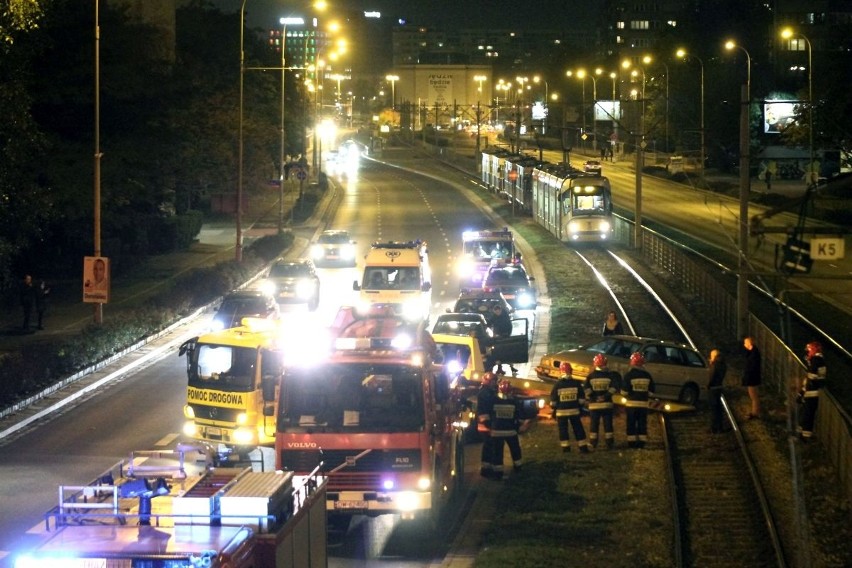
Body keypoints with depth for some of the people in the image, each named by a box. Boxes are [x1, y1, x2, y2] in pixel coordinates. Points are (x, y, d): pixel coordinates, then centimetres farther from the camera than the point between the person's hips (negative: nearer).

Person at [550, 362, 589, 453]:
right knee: (578, 429, 7)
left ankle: (566, 448, 3)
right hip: (574, 410, 2)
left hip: (561, 411, -2)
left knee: (563, 430, 6)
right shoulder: (576, 383, -2)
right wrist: (580, 406, 13)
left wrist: (553, 408, 8)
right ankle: (583, 447, 7)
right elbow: (581, 398, 2)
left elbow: (553, 400, -3)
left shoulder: (557, 384, -7)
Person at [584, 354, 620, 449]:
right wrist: (607, 395, -3)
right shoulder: (610, 375, -2)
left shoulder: (590, 376, -1)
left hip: (594, 404, 0)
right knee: (608, 424, 5)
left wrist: (589, 398, 0)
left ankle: (593, 442, 6)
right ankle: (609, 442, 5)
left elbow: (587, 389, -8)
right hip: (607, 403, 0)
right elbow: (614, 388, -10)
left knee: (594, 424, 6)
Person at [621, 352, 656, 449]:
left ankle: (631, 444, 1)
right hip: (644, 403, 3)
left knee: (631, 424, 4)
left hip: (632, 403, -3)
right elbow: (651, 392, 6)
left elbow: (624, 391, -9)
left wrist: (627, 396, 11)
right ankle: (641, 444, 7)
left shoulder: (629, 375, -10)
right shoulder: (647, 375, 2)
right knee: (642, 424, 9)